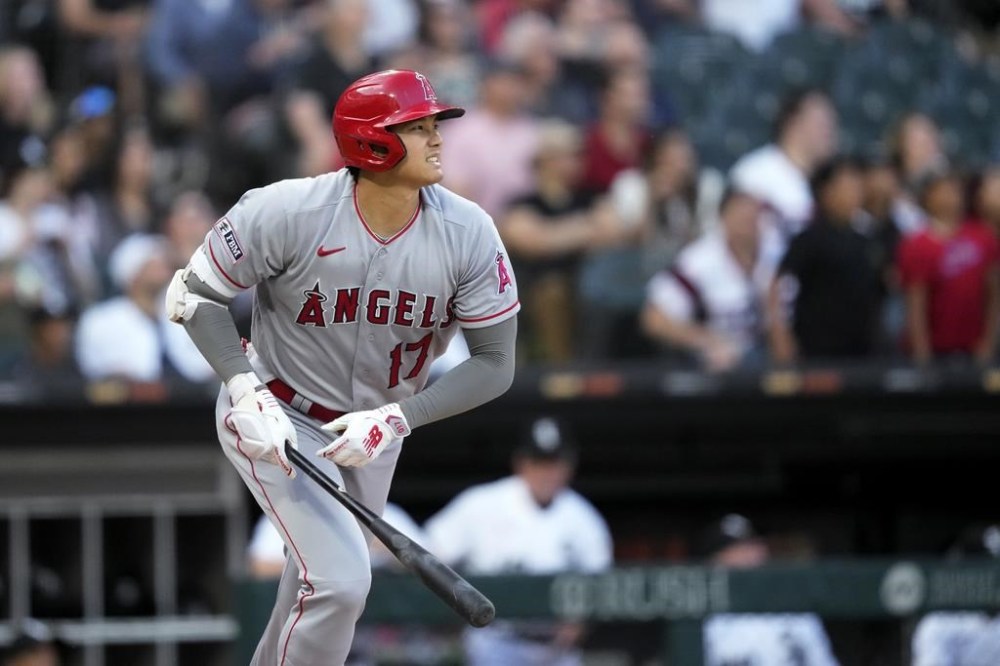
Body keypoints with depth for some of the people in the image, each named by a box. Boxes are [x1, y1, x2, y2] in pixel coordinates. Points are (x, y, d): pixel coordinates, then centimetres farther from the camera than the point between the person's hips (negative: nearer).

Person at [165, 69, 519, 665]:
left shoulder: (468, 233, -18)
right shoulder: (286, 212, -26)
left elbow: (495, 364, -13)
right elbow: (200, 292, -12)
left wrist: (394, 419, -24)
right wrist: (248, 392, -25)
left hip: (374, 430, 5)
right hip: (276, 415, -5)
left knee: (335, 581, 19)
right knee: (341, 580, -20)